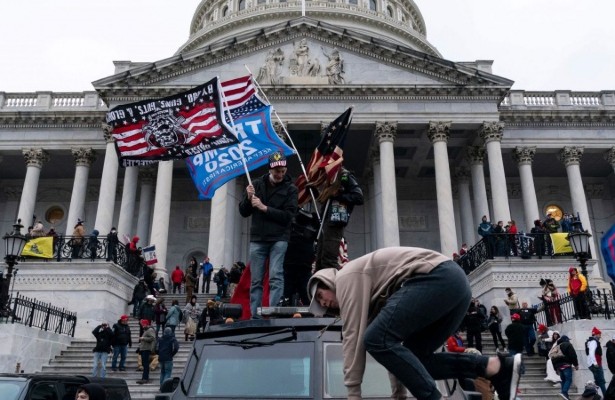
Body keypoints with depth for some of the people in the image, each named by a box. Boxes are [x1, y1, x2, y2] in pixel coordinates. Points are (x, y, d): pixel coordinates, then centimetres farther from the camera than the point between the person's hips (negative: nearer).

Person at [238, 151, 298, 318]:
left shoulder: (290, 188, 1)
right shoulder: (257, 184, 8)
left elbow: (288, 215, -8)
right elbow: (243, 212, 10)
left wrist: (264, 208, -14)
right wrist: (249, 198, -10)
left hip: (279, 239, -2)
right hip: (257, 239, 2)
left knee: (276, 277, -10)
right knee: (256, 280, 3)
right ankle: (255, 316, 8)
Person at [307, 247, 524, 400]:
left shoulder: (347, 277, 4)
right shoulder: (370, 292, 30)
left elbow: (353, 335, -5)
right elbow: (394, 343, 29)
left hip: (438, 278, -11)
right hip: (455, 282, 11)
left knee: (376, 339, -12)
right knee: (415, 357, 14)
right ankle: (496, 366, 4)